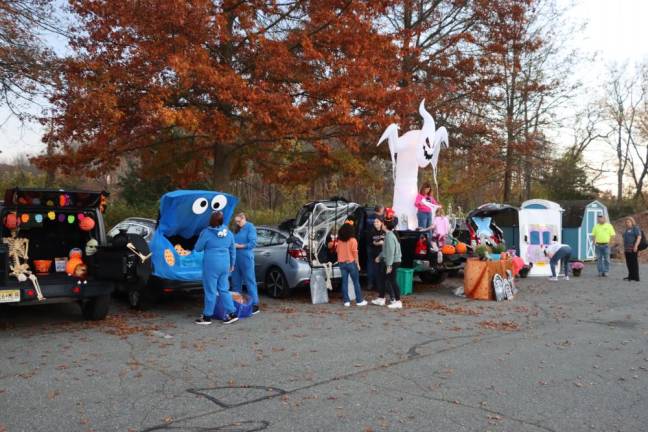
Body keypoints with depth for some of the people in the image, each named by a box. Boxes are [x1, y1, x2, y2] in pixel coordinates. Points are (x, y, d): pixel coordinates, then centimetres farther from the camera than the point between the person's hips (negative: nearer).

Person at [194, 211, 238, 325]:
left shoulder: (206, 233, -11)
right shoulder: (228, 233, 6)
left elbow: (197, 248, -1)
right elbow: (232, 251, 14)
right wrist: (232, 264, 25)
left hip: (211, 265, -5)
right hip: (225, 265, 5)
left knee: (210, 291, 3)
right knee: (224, 290, 13)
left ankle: (207, 316, 13)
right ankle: (232, 314, 11)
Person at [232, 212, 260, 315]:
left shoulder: (250, 227, -4)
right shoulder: (237, 229, 17)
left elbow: (253, 243, -11)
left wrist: (239, 246, -9)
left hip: (246, 258, -7)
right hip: (236, 259, 7)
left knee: (250, 281, -5)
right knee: (236, 282, 11)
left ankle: (255, 305, -2)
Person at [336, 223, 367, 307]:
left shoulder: (339, 241, 3)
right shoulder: (353, 240, -9)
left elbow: (337, 251, 6)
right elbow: (355, 253, -11)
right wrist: (358, 264, -4)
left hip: (342, 263, 4)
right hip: (351, 262, -4)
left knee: (344, 282, 6)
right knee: (356, 282, 5)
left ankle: (346, 301, 7)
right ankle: (359, 301, 9)